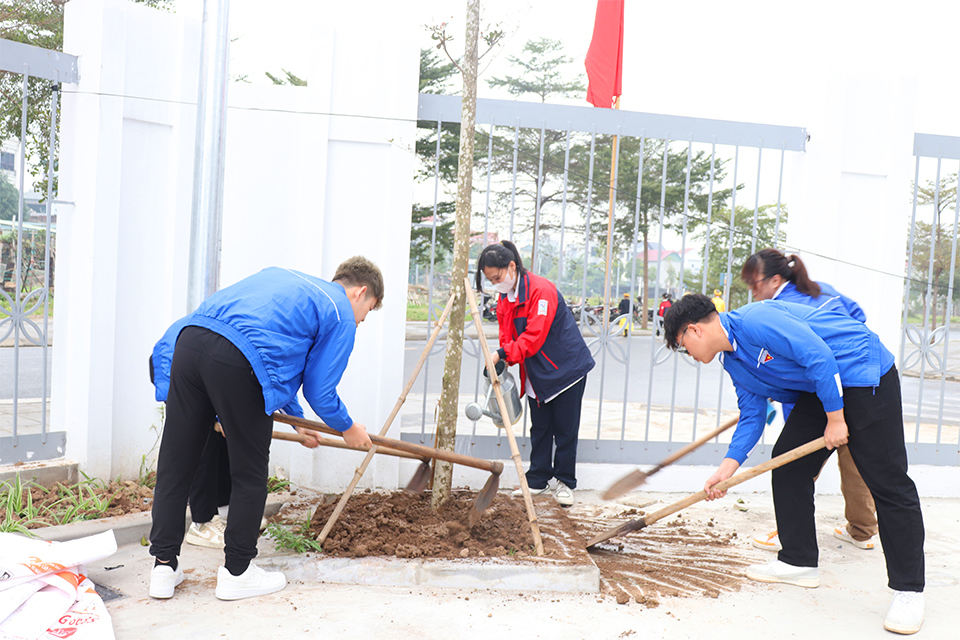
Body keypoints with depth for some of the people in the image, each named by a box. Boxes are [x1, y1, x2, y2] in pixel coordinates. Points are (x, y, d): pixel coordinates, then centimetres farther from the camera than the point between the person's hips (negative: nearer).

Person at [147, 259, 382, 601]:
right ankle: (236, 572, 21)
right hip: (237, 362, -7)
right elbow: (320, 390, 9)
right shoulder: (342, 317, 12)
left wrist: (296, 418, 48)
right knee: (250, 473, 11)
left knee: (175, 461, 14)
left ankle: (164, 566, 23)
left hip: (187, 340, 8)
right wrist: (348, 428, 30)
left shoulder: (285, 278, 35)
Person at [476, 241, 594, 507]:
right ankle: (537, 481, 20)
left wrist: (503, 354, -33)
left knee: (565, 430, 3)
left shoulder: (541, 290, -23)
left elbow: (534, 336, -28)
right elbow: (508, 337, 5)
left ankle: (565, 483, 16)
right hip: (536, 374, 7)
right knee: (539, 429, 11)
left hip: (567, 367, -7)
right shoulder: (504, 299, 4)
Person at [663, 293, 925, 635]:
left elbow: (818, 355, -26)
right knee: (786, 462, 8)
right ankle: (799, 560, 19)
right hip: (818, 387, 10)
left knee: (888, 483, -7)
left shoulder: (753, 320, -23)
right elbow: (752, 415, 11)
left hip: (864, 373, -10)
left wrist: (835, 418, -20)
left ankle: (908, 589, 2)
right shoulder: (733, 363, 8)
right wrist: (728, 467, 3)